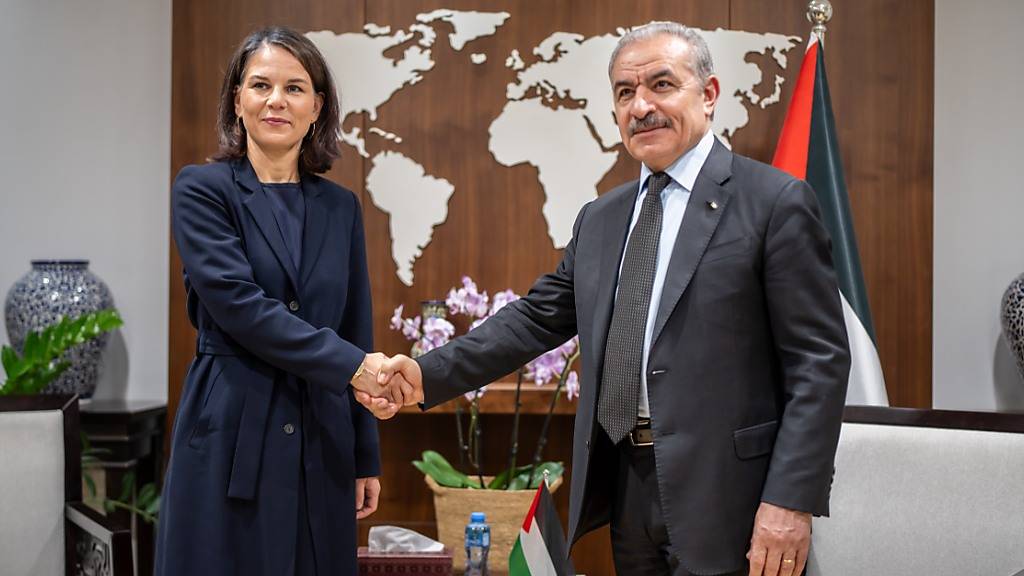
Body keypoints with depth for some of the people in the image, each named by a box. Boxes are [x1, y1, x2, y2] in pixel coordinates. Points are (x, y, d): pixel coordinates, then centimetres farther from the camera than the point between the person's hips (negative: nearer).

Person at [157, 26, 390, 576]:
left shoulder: (340, 207, 10)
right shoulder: (202, 190, -3)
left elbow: (355, 333, 12)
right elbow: (237, 302, -15)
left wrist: (366, 458, 11)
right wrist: (353, 366, -20)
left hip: (321, 446, 4)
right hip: (231, 438, -4)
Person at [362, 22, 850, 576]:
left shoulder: (775, 203, -7)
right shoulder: (599, 219, 13)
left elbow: (818, 361, -10)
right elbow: (538, 316, 12)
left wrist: (790, 500, -17)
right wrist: (426, 375, -1)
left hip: (723, 490, -6)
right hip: (623, 485, 6)